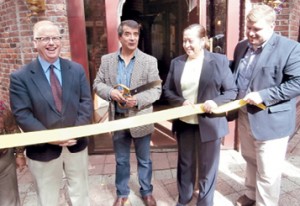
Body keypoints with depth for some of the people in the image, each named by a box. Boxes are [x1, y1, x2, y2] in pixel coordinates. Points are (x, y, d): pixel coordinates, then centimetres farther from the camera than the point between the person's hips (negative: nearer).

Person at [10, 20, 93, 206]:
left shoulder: (77, 70, 0)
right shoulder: (20, 77, -9)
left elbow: (86, 103, -3)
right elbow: (22, 115, -13)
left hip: (77, 144, 2)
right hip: (43, 149, -2)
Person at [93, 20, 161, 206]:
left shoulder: (150, 61, -6)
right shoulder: (107, 60, 1)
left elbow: (157, 89, -7)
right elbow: (97, 84, 4)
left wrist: (138, 100, -23)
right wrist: (110, 92, -17)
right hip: (118, 118, 2)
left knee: (144, 160, 16)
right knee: (121, 161, 18)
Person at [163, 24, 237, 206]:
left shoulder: (219, 60, -6)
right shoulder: (176, 62, 2)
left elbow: (232, 90, -4)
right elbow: (167, 90, 3)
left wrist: (216, 102, -23)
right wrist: (181, 102, -15)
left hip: (209, 124, -3)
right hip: (184, 123, 3)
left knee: (207, 167, 13)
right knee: (185, 164, 20)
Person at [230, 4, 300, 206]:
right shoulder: (241, 47, 7)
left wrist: (263, 95, -25)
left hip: (271, 121, -6)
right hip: (244, 116, 7)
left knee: (268, 171, 4)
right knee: (250, 160, 24)